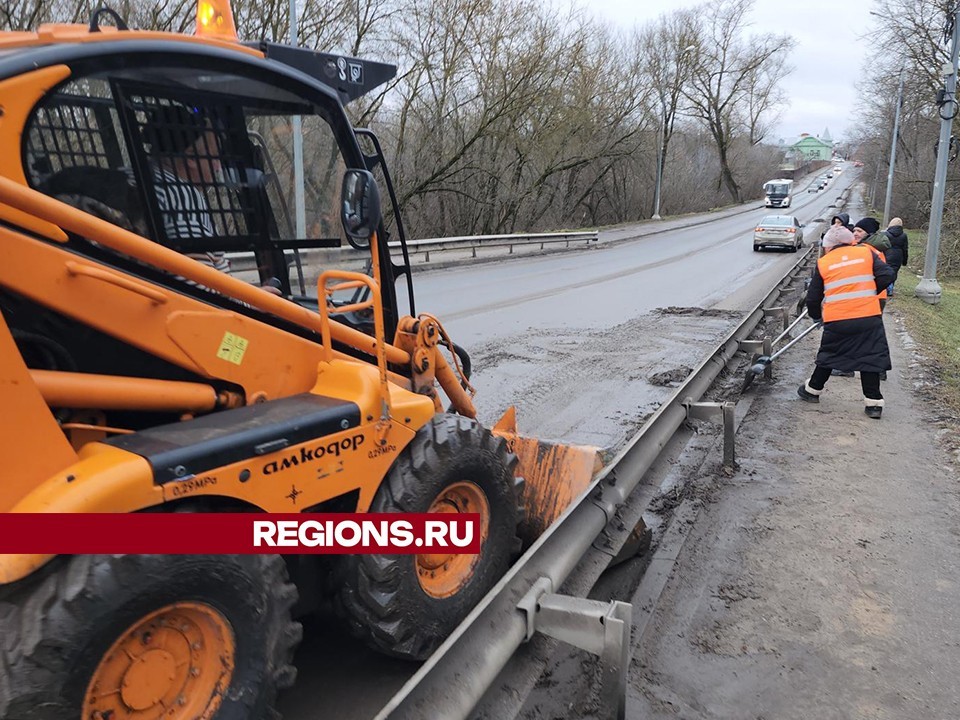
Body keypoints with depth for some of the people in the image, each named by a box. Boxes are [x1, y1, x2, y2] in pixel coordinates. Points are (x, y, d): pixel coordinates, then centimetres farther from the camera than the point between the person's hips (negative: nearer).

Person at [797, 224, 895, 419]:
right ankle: (873, 402, 7)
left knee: (829, 355, 18)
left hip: (836, 321, 0)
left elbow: (813, 298, 11)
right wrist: (869, 292, 14)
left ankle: (813, 390, 31)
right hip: (869, 317, 0)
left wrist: (816, 315, 29)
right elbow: (886, 275, -2)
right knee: (870, 357, 7)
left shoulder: (823, 263, 7)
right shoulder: (867, 253, 8)